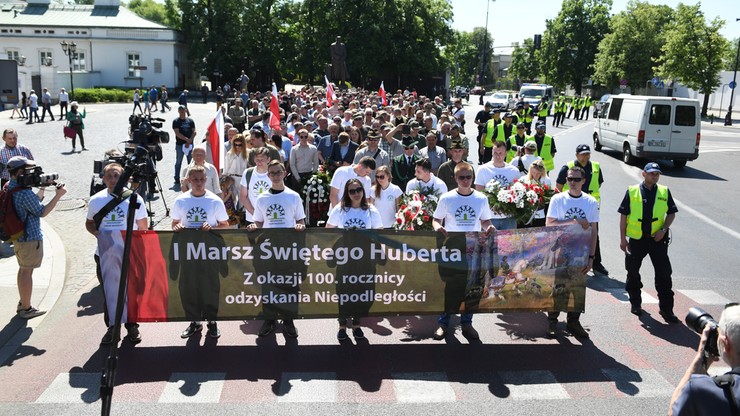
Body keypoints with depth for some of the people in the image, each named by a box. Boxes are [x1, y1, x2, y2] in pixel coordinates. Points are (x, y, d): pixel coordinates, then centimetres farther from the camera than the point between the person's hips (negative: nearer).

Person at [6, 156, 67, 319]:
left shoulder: (8, 187, 5)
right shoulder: (25, 193, -25)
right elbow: (42, 212, -17)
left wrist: (42, 189, 11)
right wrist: (58, 195, -12)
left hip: (17, 236, 9)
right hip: (30, 238, -9)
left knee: (23, 269, 20)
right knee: (27, 272, 1)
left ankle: (22, 303, 32)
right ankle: (26, 309, 11)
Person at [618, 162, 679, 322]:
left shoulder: (664, 192, 4)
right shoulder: (632, 192, -2)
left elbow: (671, 213, 10)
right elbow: (623, 215, 1)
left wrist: (663, 229, -7)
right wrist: (622, 238, -2)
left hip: (657, 239, 1)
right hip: (636, 239, 0)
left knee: (664, 273, -1)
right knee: (633, 272, 10)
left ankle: (666, 308, 8)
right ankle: (635, 303, 30)